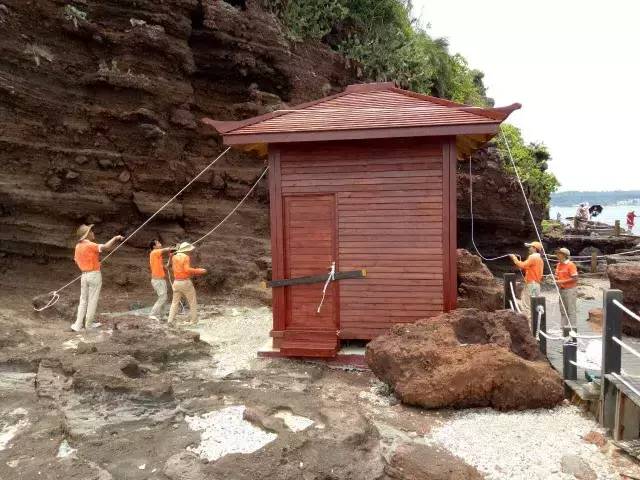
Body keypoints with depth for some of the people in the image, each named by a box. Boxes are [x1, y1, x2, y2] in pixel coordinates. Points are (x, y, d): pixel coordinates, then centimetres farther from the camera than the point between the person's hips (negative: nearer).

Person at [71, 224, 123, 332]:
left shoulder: (78, 246, 8)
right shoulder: (90, 245, -16)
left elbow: (76, 260, 18)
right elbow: (106, 247, -29)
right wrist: (116, 238, -16)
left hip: (84, 275, 7)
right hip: (94, 275, -7)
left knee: (83, 300, 12)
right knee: (92, 300, 4)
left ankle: (78, 325, 8)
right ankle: (89, 324, 11)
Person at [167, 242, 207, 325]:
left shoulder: (174, 257, 7)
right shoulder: (186, 257, -12)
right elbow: (187, 270, -21)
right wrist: (199, 271, -15)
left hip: (176, 282, 6)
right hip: (186, 282, -6)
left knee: (175, 302, 11)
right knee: (193, 303, 7)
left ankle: (170, 320, 1)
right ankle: (194, 321, 8)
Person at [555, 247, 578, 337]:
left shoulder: (570, 265, -11)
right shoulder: (558, 265, 11)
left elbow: (575, 279, -16)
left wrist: (562, 281, -19)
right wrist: (556, 280, -1)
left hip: (570, 290, -8)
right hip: (562, 290, 8)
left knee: (571, 311, -4)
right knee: (563, 311, 10)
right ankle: (565, 330, 16)